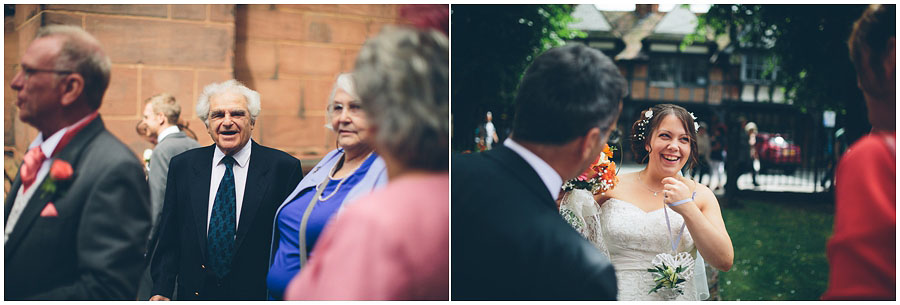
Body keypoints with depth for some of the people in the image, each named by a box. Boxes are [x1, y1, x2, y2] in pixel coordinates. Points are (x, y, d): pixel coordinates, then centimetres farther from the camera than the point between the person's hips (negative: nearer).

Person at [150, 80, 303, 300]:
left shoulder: (284, 168, -8)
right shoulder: (182, 166, 2)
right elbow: (169, 239, 3)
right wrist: (161, 290, -7)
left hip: (257, 295, -2)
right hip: (195, 294, 2)